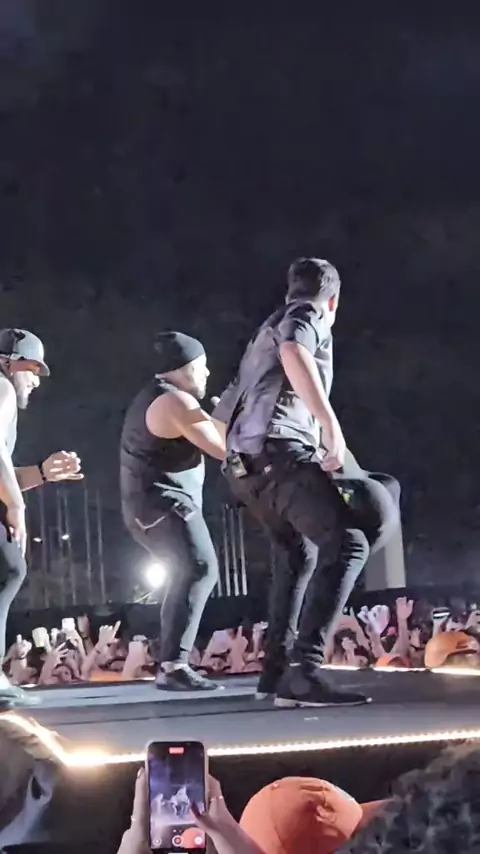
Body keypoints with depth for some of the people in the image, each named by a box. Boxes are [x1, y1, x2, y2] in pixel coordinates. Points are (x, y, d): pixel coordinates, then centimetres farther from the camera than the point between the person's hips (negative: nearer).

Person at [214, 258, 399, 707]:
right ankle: (302, 672, -32)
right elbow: (294, 353, -21)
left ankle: (276, 665, 27)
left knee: (301, 553, 27)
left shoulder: (270, 327, 33)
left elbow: (225, 410, 41)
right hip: (279, 450, -10)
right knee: (346, 545, -19)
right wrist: (330, 424, -27)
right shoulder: (306, 315, 6)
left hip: (247, 461, 10)